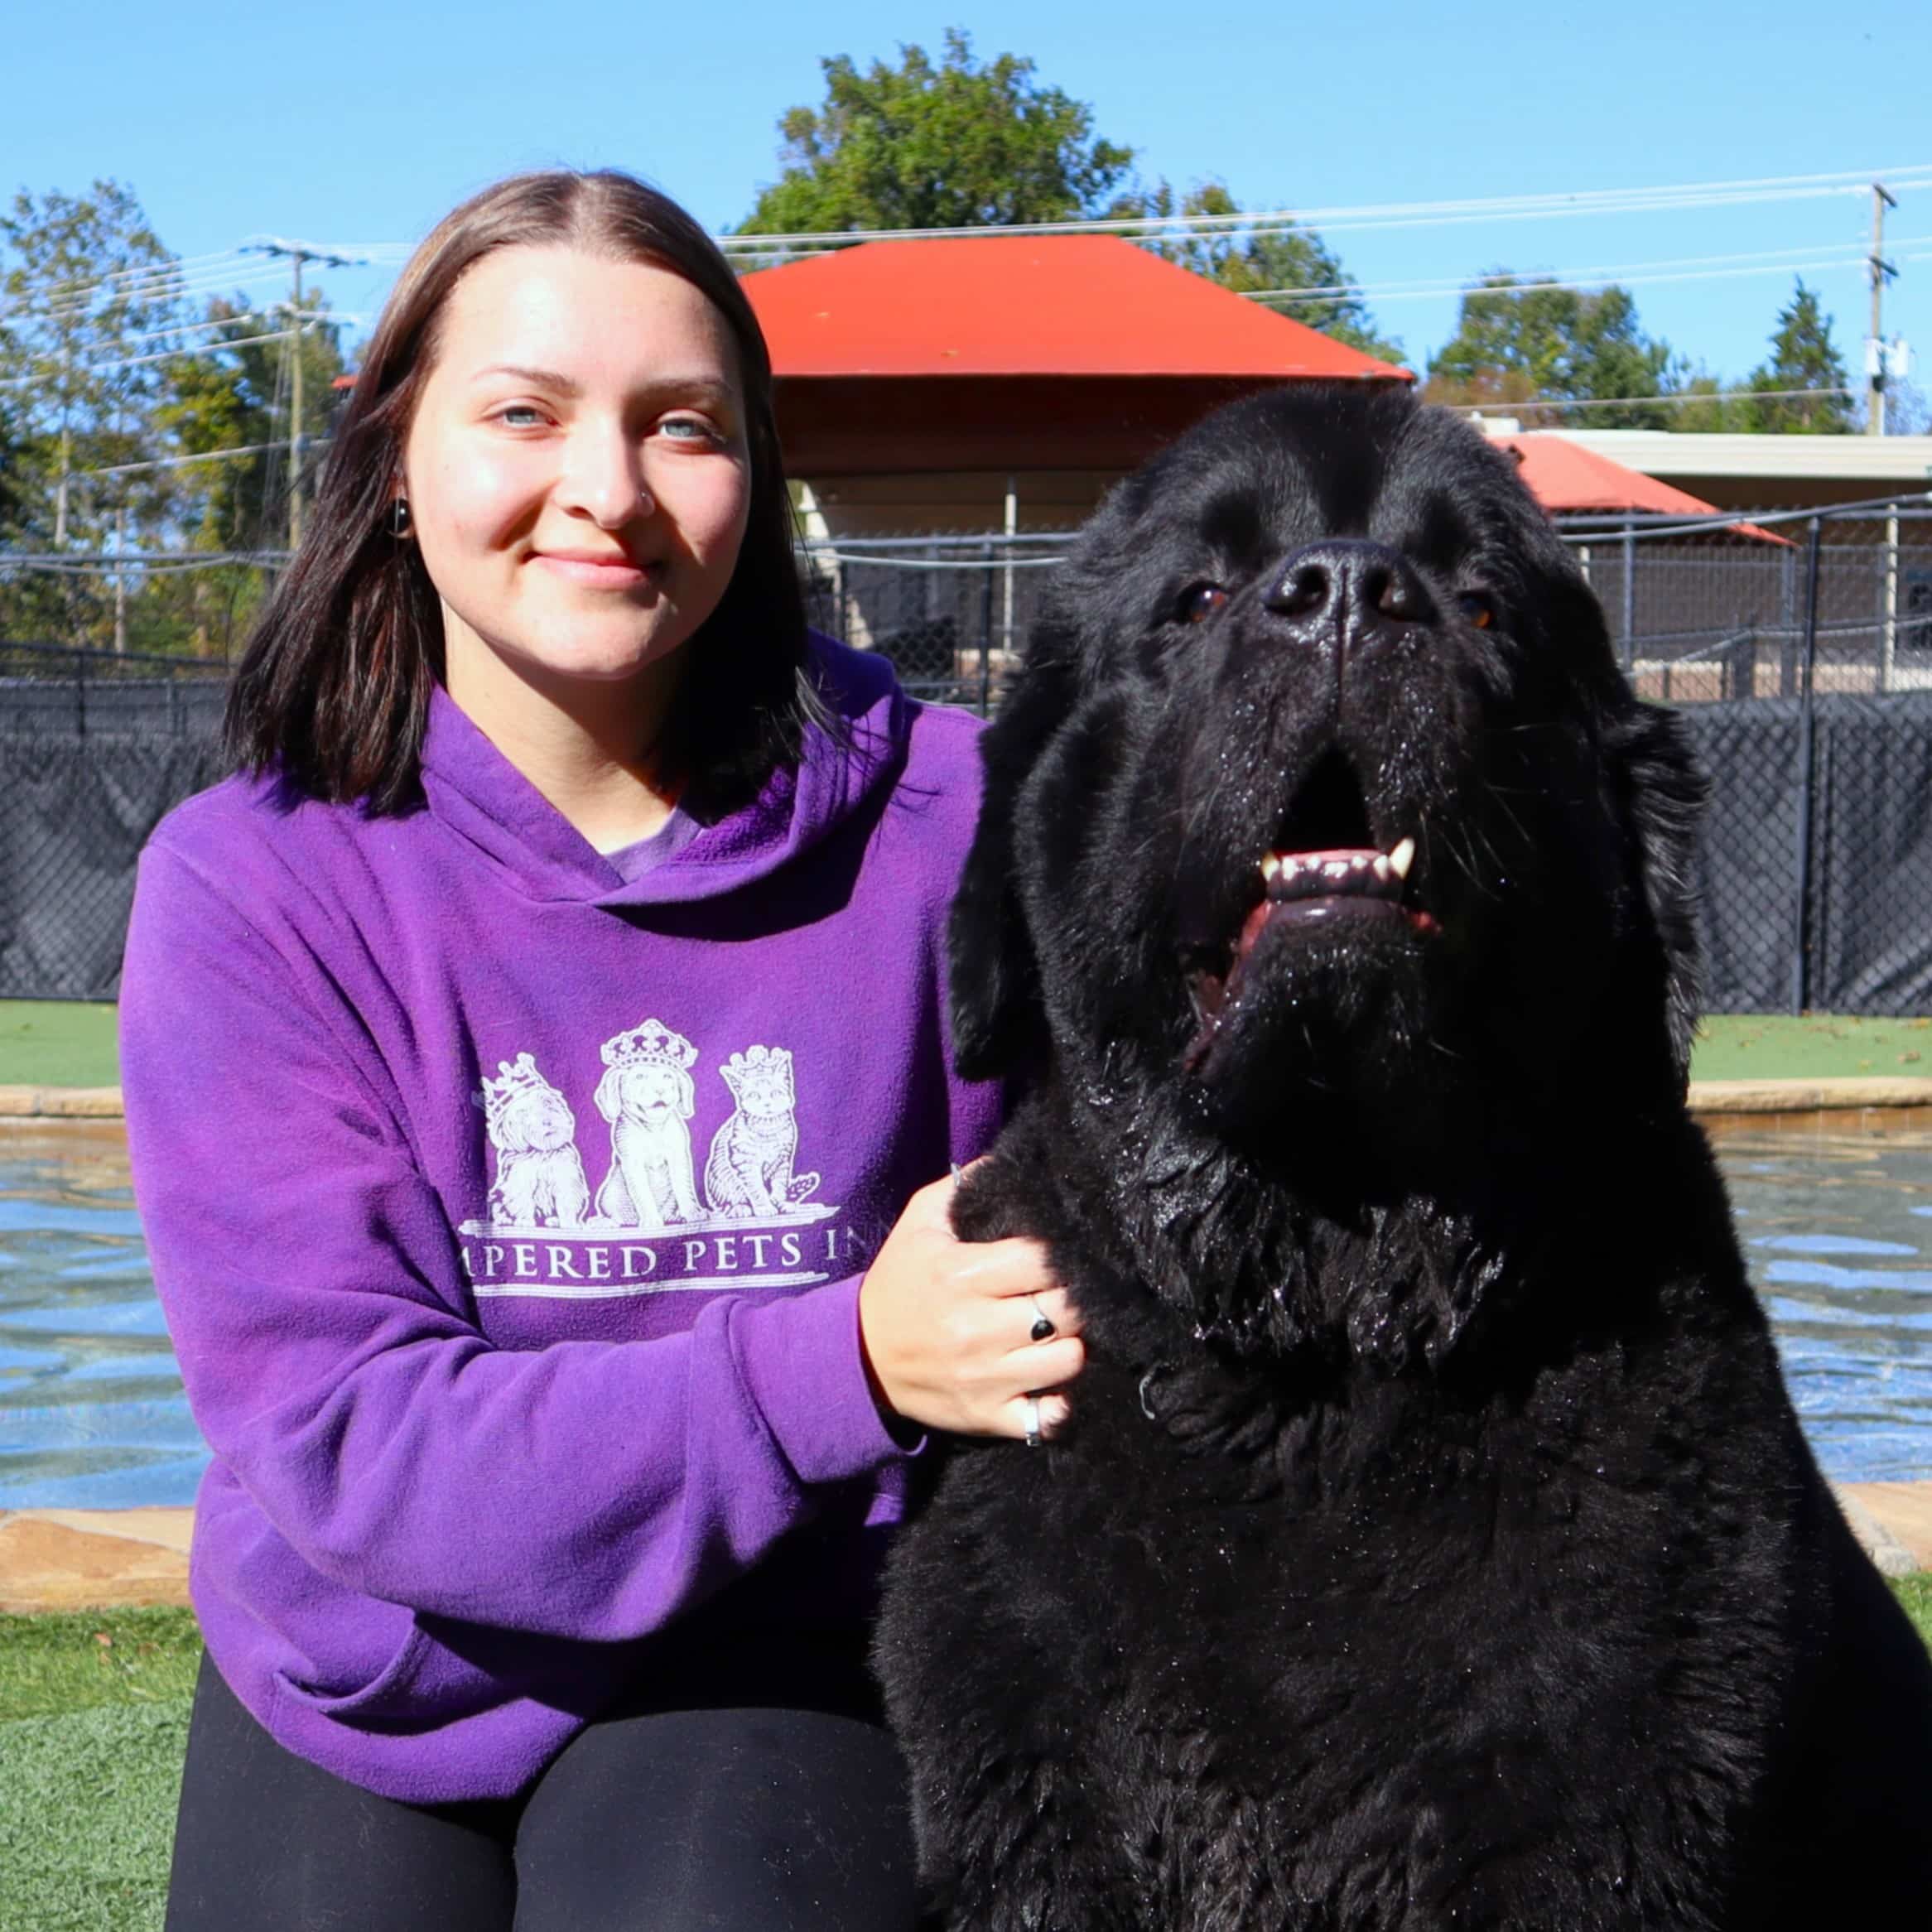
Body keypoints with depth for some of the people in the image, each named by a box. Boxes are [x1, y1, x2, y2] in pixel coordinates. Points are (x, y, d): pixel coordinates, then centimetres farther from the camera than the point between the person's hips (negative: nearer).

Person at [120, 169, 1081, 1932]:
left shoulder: (936, 822, -11)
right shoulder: (251, 884, -11)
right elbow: (344, 1437, -19)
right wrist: (848, 1367, -31)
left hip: (767, 1669, -1)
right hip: (372, 1701, 2)